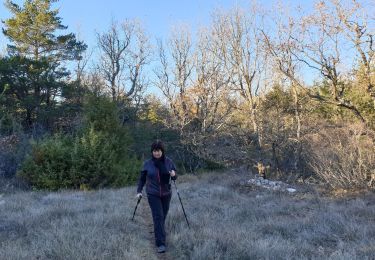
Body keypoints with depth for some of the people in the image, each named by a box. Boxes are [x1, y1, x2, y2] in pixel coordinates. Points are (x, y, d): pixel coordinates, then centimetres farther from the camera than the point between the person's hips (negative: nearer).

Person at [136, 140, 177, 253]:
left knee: (163, 216, 14)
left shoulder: (169, 162, -4)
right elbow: (142, 178, 5)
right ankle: (161, 244, -7)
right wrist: (139, 191, 1)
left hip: (166, 194, 2)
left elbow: (174, 177, 4)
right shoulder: (147, 163, -6)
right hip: (153, 194, -2)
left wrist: (174, 175, -19)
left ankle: (159, 232, 41)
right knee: (158, 217, -10)